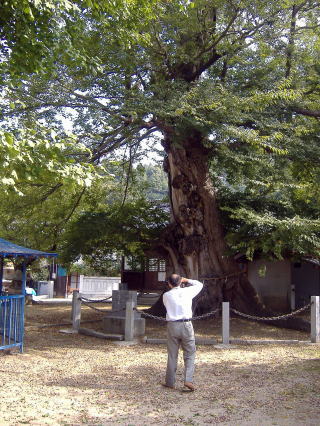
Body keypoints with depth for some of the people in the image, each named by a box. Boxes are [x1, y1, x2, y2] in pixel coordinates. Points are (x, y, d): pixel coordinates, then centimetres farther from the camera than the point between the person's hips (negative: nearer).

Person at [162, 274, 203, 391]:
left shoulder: (166, 295, -1)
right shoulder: (187, 291, -1)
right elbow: (199, 284, 16)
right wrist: (187, 280, 24)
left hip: (172, 326, 1)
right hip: (186, 325, -1)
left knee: (172, 355, 10)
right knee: (190, 354, 8)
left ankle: (170, 382, 17)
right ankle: (188, 380, -5)